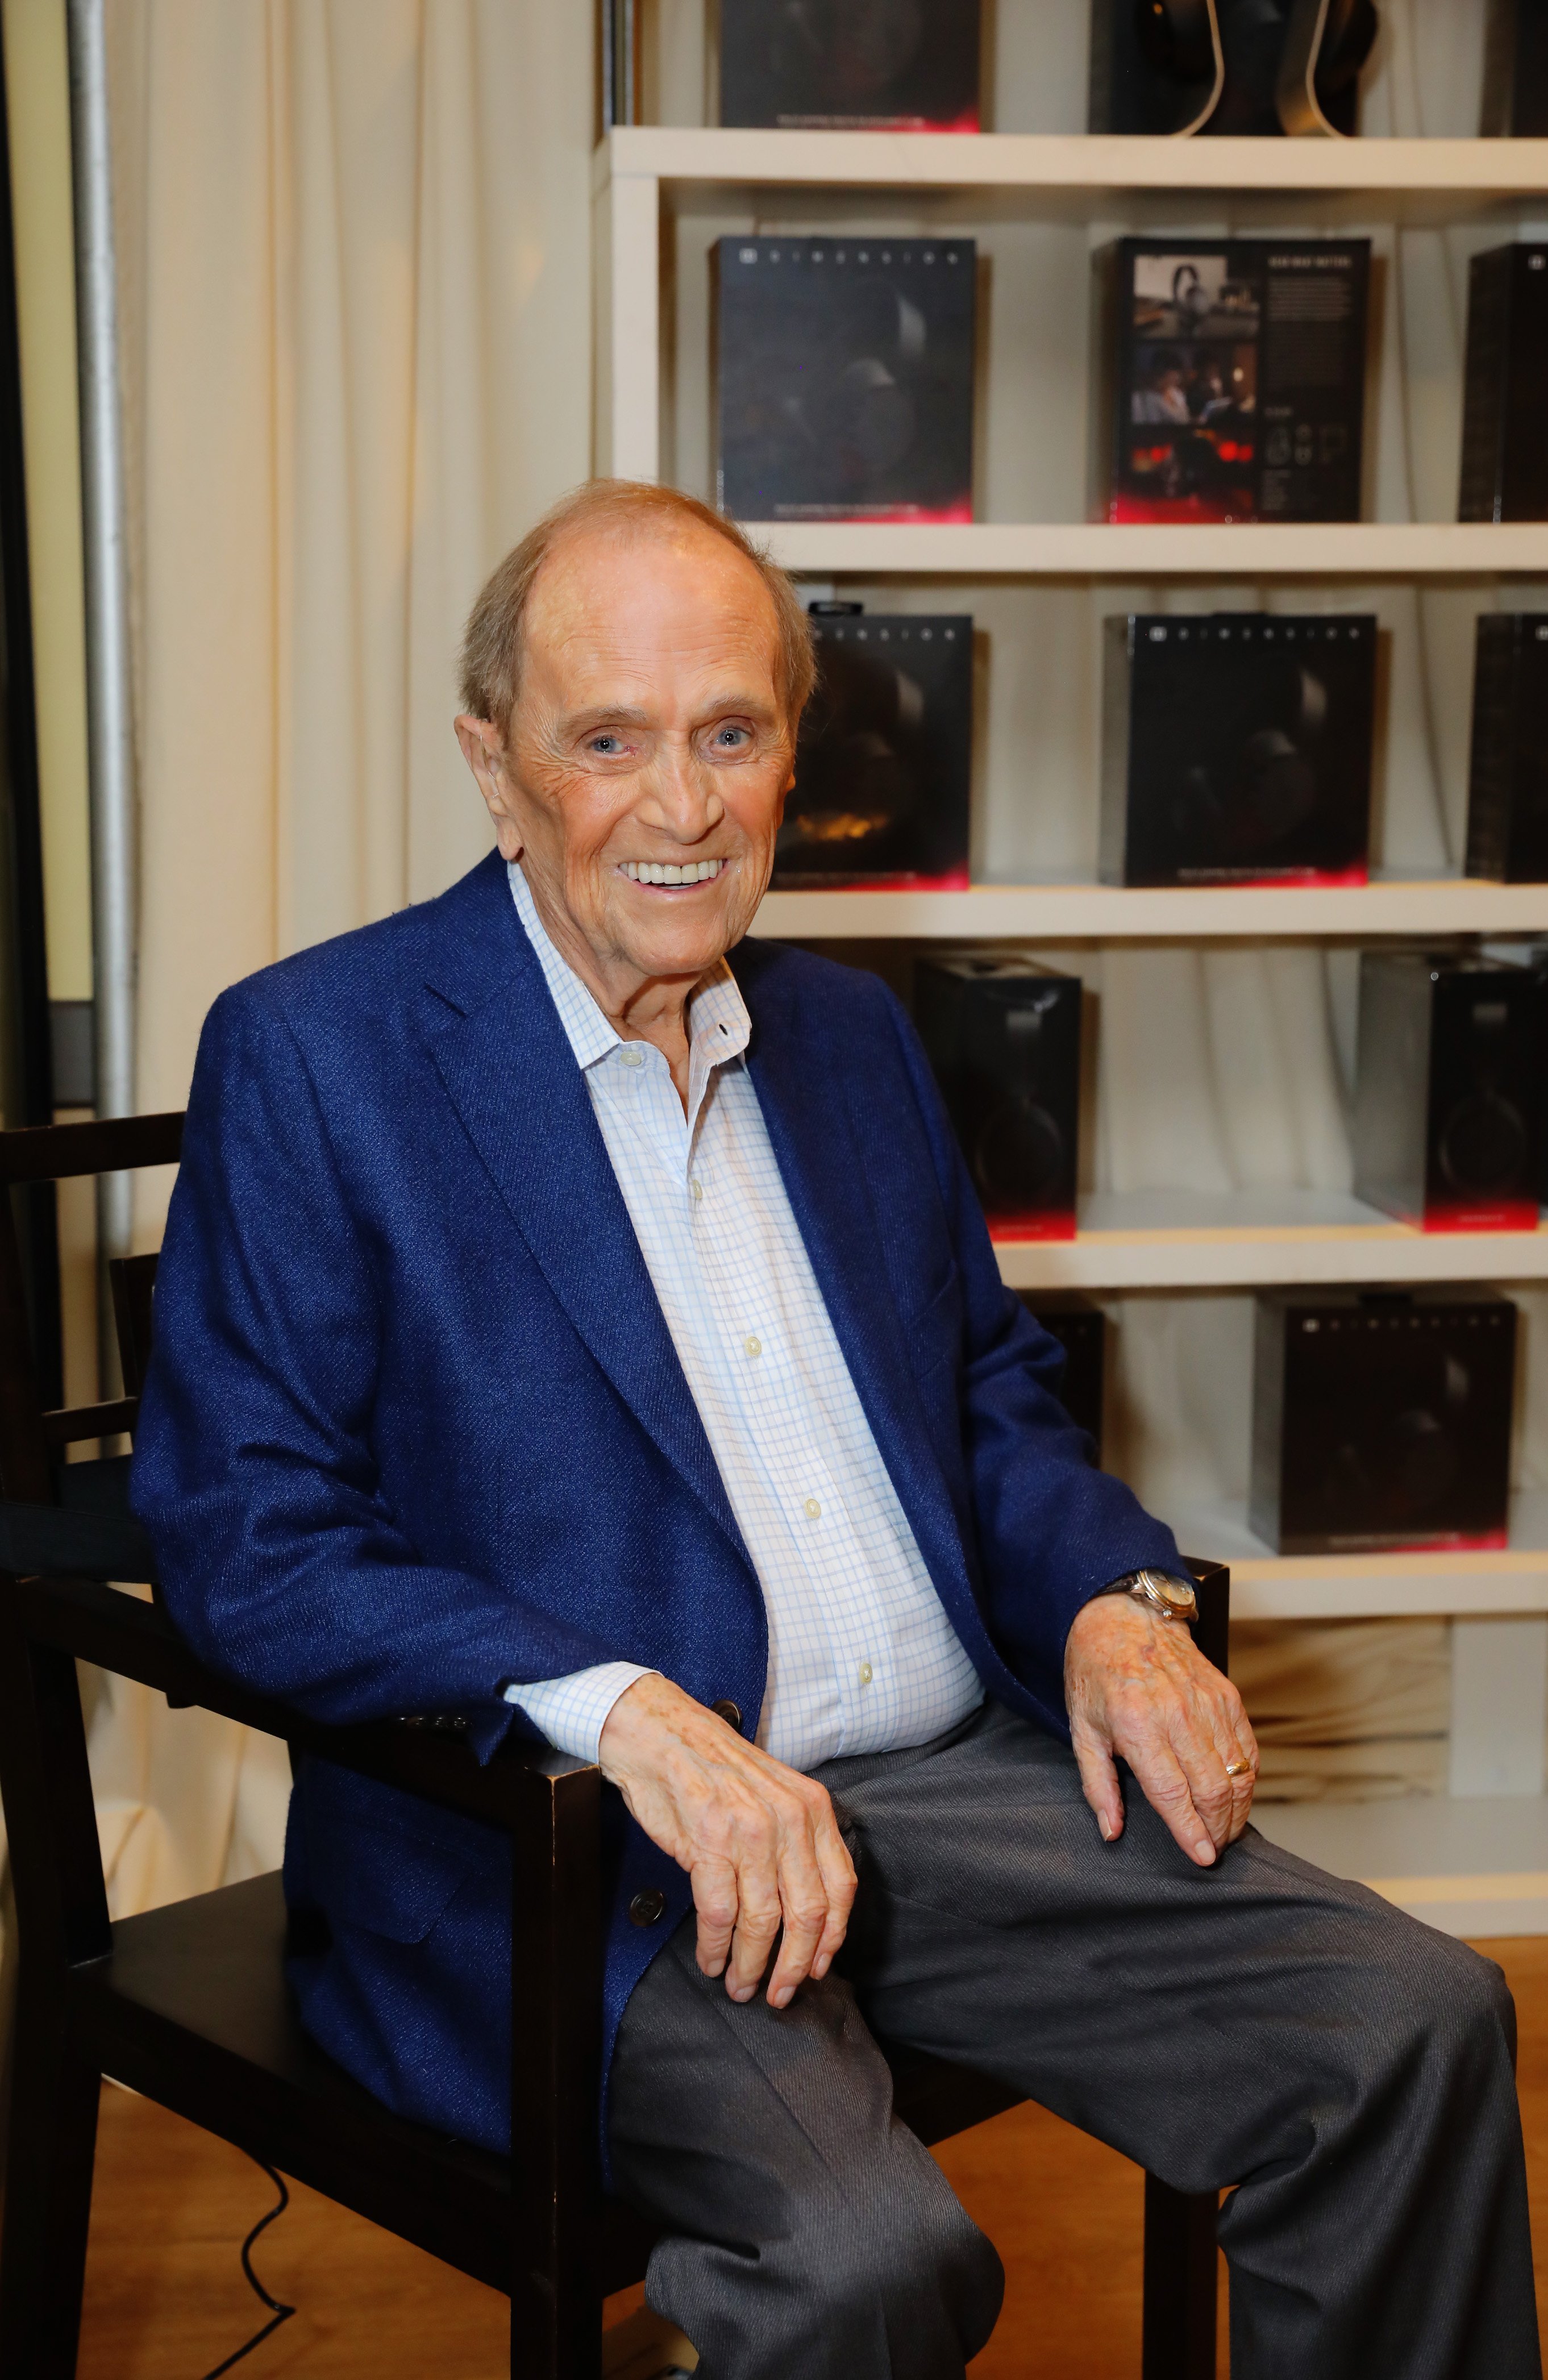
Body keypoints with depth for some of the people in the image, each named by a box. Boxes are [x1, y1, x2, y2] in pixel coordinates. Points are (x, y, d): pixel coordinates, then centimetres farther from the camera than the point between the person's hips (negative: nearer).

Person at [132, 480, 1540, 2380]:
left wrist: (1113, 1600, 1)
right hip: (579, 1853, -5)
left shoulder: (849, 1030, 15)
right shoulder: (313, 1058, -5)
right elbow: (241, 1544, -11)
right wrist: (628, 1712, -24)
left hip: (958, 1784, 6)